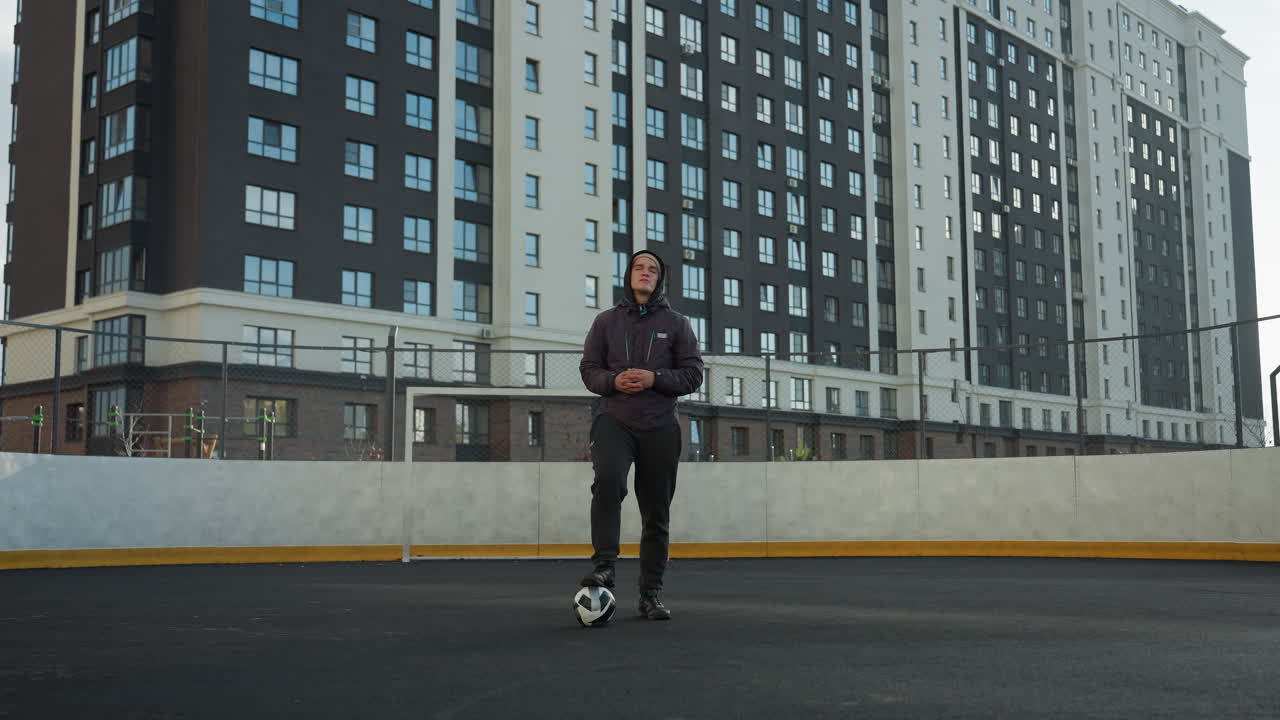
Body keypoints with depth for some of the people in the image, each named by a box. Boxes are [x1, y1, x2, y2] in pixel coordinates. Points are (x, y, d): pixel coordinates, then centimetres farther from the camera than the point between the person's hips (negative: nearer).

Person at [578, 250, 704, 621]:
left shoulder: (676, 323, 7)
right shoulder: (607, 321, 9)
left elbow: (693, 374, 4)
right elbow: (589, 369, 9)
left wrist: (654, 378, -13)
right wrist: (613, 381, -12)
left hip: (660, 426, 1)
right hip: (614, 420, -1)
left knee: (656, 512, 4)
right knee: (608, 479, -31)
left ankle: (651, 593, 13)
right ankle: (603, 564, -25)